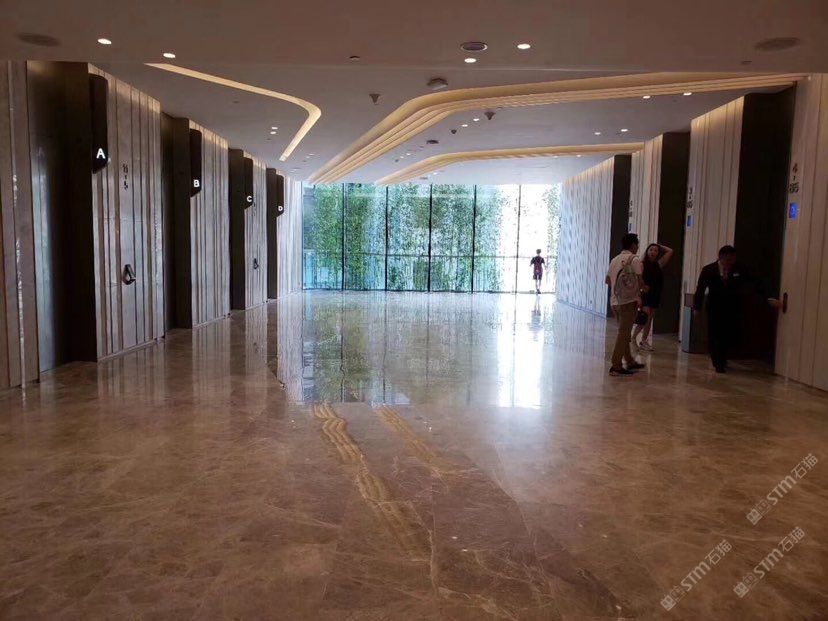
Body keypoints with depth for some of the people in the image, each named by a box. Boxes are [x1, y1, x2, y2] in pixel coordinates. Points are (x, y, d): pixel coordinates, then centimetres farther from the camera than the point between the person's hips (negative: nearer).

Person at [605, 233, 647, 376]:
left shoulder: (615, 259, 12)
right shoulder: (634, 260, -8)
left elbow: (607, 280, 15)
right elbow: (639, 281, -10)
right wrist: (645, 288, 10)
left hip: (615, 300, 7)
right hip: (629, 300, -7)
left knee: (624, 332, 17)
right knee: (624, 333, -4)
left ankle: (630, 361, 28)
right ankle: (616, 366, -5)